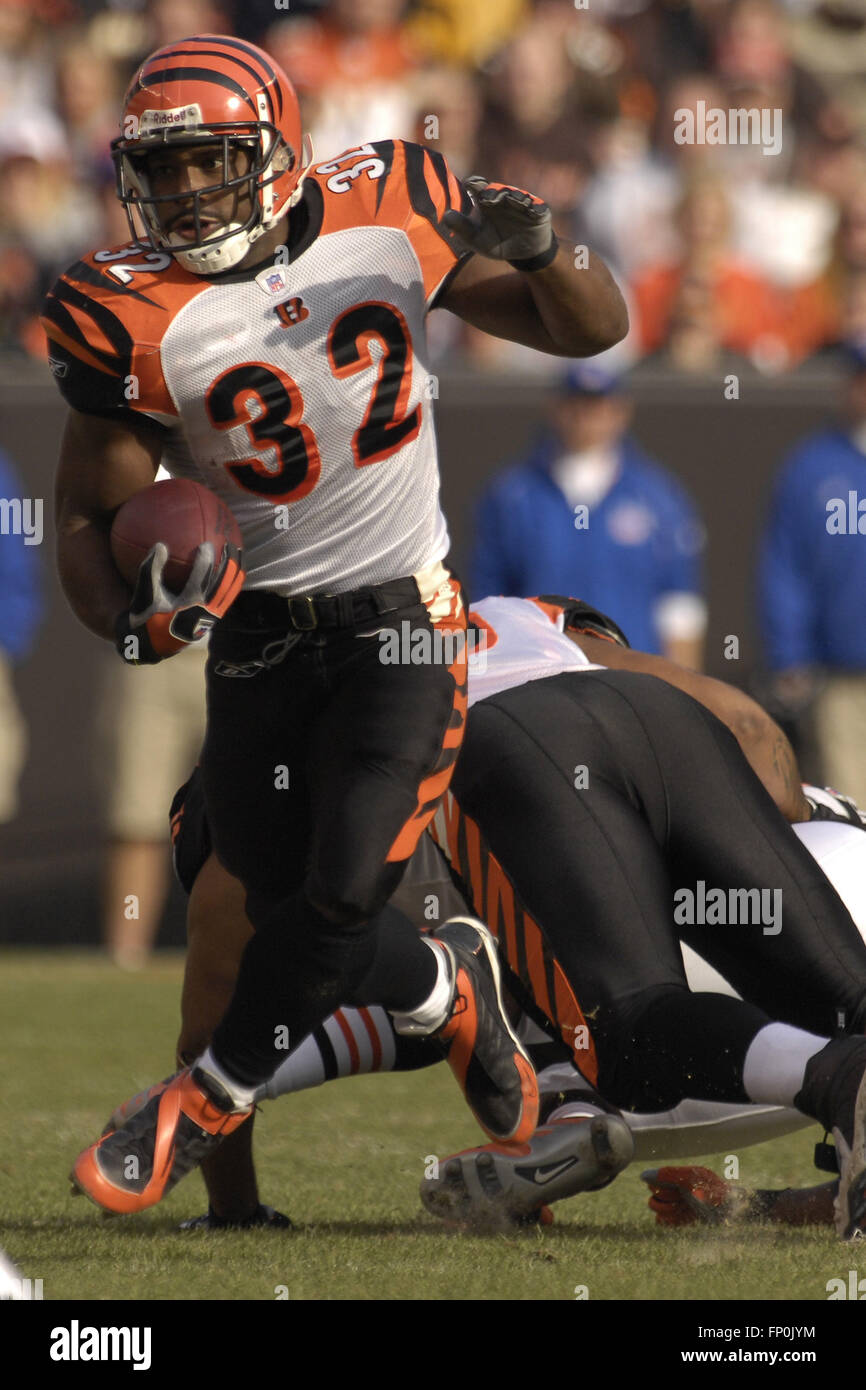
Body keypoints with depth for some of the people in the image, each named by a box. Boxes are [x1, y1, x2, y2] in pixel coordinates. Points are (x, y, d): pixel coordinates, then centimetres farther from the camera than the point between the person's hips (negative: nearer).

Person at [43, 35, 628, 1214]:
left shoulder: (385, 222, -9)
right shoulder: (138, 318, -13)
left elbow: (592, 330, 2)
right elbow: (89, 517, -7)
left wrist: (539, 256, -21)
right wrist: (132, 619, -28)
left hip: (400, 625, -1)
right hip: (255, 639, 1)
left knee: (341, 900, -13)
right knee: (293, 913, 4)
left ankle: (207, 1106, 9)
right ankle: (447, 984, 37)